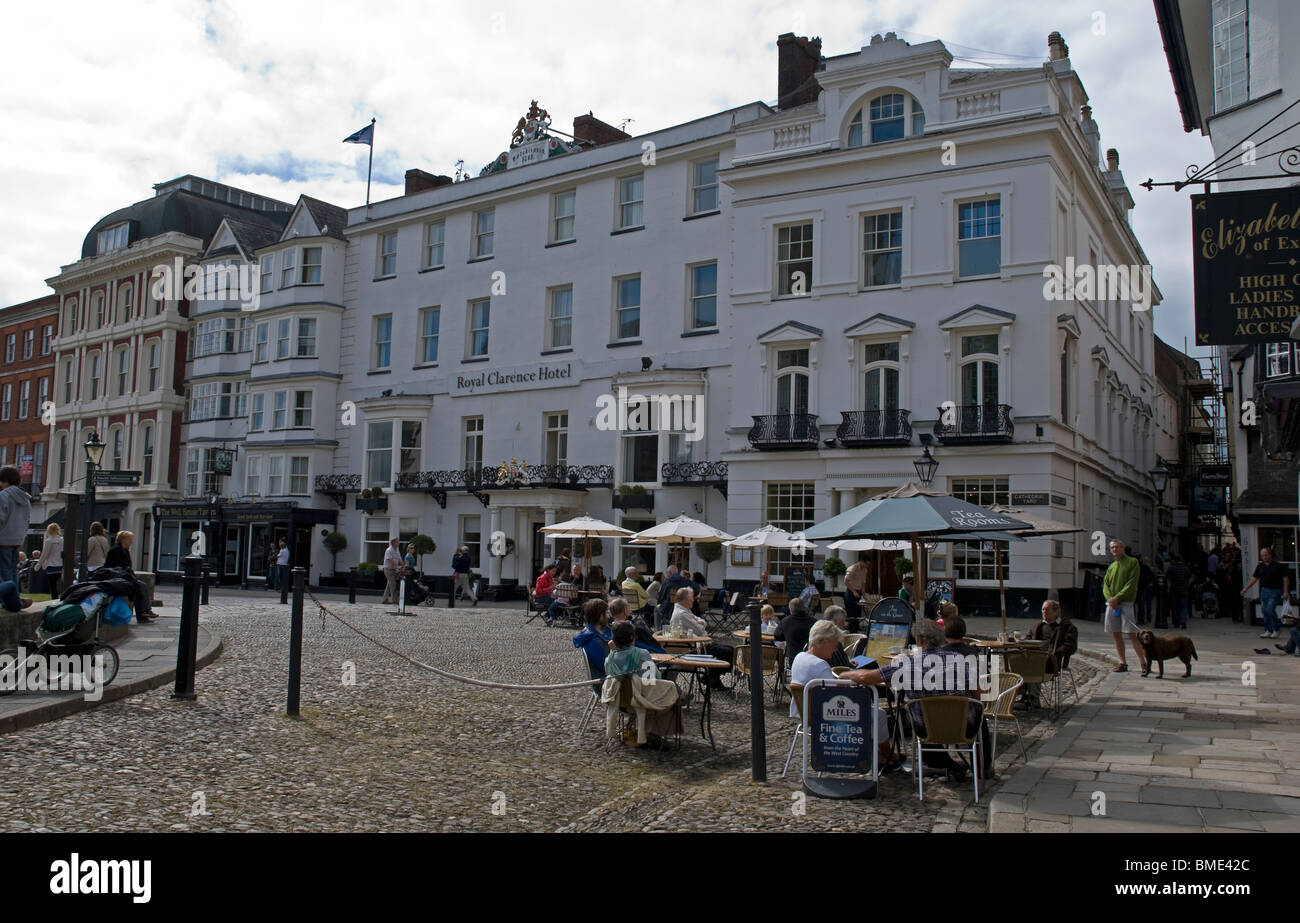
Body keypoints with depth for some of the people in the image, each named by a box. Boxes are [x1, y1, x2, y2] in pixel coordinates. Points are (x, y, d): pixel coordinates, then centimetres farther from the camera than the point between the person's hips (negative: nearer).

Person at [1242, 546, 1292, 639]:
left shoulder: (1277, 566, -7)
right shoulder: (1260, 566, 7)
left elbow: (1285, 578, -4)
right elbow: (1255, 578, 14)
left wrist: (1285, 591, -9)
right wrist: (1246, 588, 10)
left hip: (1275, 591, -6)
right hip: (1264, 590, 6)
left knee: (1270, 609, -15)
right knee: (1265, 611, 5)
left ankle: (1275, 629, 0)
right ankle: (1268, 631, 14)